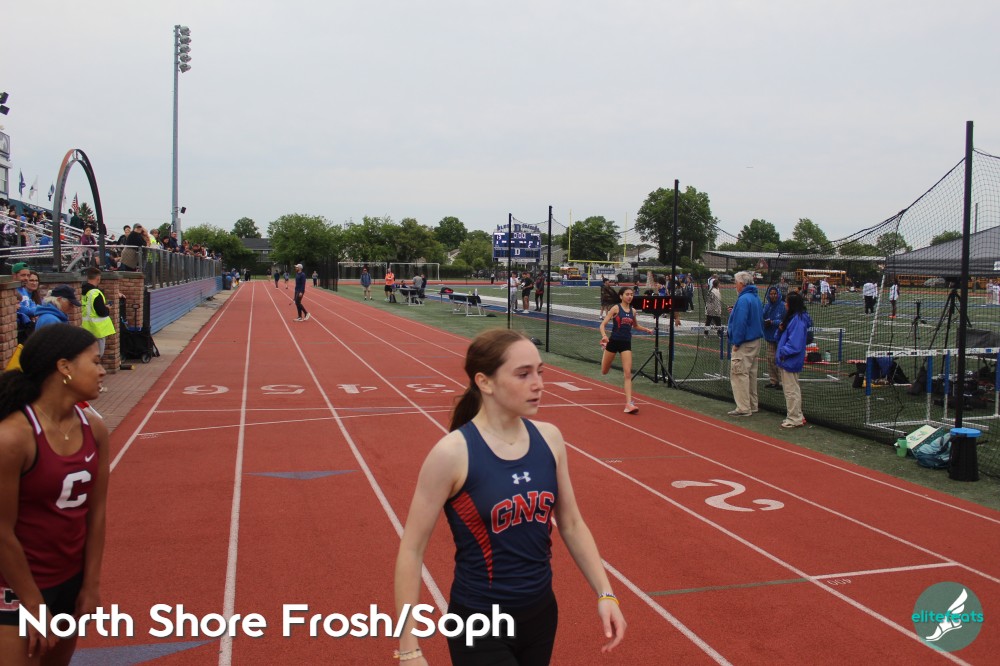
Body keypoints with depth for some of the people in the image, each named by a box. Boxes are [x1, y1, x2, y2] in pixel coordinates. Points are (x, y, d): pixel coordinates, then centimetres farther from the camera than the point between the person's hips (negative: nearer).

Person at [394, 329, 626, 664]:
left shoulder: (549, 438, -4)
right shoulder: (452, 453, -19)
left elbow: (571, 524, 7)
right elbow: (411, 549, -13)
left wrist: (605, 594, 0)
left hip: (541, 613, 5)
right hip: (479, 627, -5)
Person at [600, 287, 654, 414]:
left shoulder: (633, 311, 8)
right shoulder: (616, 308, -7)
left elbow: (635, 326, 28)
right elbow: (603, 324, -12)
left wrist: (647, 329, 11)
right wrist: (604, 336, -31)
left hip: (626, 343, 3)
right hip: (613, 341, -3)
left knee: (628, 373, -10)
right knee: (604, 372, 16)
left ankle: (629, 403, -12)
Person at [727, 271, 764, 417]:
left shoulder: (743, 299, -18)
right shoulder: (756, 298, 13)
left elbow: (740, 322, -23)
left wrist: (736, 342, -15)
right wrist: (734, 312, 14)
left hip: (744, 344, -10)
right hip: (756, 341, 10)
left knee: (739, 374, -6)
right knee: (751, 374, 16)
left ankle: (743, 408, -5)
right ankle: (752, 405, 24)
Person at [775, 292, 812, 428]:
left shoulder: (798, 320, -20)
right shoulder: (794, 317, 11)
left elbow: (795, 343, -25)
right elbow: (787, 335, 17)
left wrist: (783, 352, -16)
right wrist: (782, 328, -2)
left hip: (790, 361, -10)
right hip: (788, 360, 10)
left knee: (791, 390, -2)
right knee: (792, 389, 18)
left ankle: (794, 419, 6)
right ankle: (797, 417, 27)